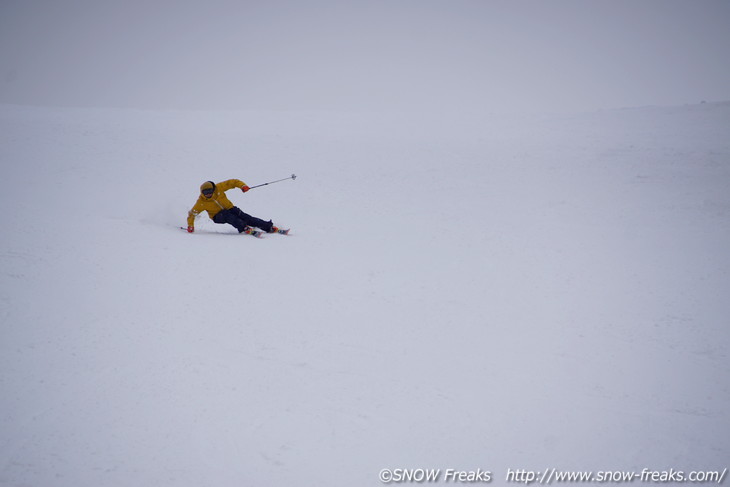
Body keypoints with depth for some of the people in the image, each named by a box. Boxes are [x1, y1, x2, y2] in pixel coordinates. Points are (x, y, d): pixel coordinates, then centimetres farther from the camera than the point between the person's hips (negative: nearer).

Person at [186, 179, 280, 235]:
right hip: (218, 216, -1)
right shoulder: (201, 202, -16)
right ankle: (244, 228, -49)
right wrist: (190, 226, -19)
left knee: (245, 217, -20)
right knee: (228, 215, -37)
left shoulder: (218, 188, -15)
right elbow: (192, 213, -7)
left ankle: (268, 227, -22)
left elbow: (233, 182, -10)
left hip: (229, 209, 1)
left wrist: (242, 185, -26)